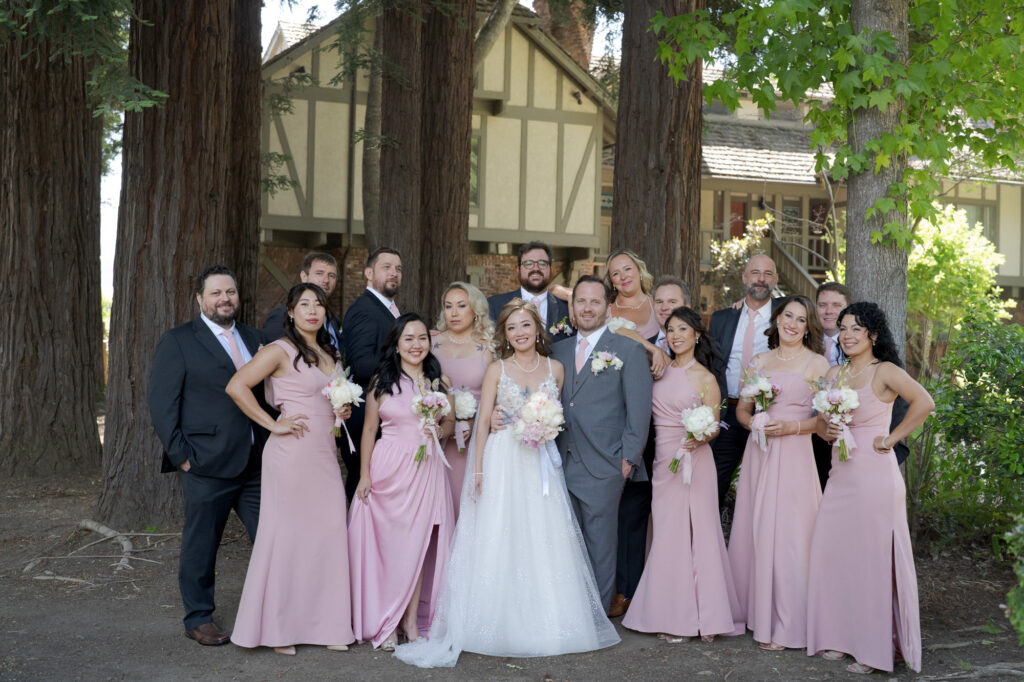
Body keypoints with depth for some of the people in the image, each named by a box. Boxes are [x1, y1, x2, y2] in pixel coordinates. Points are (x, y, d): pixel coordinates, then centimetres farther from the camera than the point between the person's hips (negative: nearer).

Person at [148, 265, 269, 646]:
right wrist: (180, 454, -12)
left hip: (256, 461, 5)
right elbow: (161, 404, -6)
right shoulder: (178, 341, -2)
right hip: (207, 465, -5)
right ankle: (199, 620, 21)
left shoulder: (251, 337, 14)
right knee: (201, 545, 6)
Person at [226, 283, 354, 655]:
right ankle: (276, 628, 9)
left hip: (325, 454, 7)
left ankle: (326, 624, 14)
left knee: (328, 533, 5)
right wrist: (272, 424, -14)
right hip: (292, 453, -7)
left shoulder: (331, 354, 17)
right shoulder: (280, 351, -6)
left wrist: (344, 410, 10)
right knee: (286, 533, -1)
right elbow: (236, 386, -15)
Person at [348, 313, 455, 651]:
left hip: (427, 468, 2)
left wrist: (439, 430, -8)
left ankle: (412, 620, 15)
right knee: (387, 544, 1)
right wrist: (365, 475, -2)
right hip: (388, 469, -2)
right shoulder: (381, 382, 1)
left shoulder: (440, 381, 7)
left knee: (420, 544, 4)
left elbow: (450, 423, 15)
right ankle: (385, 622, 12)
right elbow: (369, 429, 2)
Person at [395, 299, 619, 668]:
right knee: (499, 541, -2)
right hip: (502, 461, -2)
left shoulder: (555, 369, 8)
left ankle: (544, 623, 12)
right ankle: (501, 626, 5)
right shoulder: (497, 370, 2)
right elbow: (482, 422, -1)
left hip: (540, 464, 2)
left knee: (542, 541, 2)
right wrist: (477, 470, -7)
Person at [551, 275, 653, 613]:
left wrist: (628, 458, -8)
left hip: (603, 467, -4)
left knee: (601, 546, 3)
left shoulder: (629, 350, 0)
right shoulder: (558, 350, 14)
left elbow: (639, 408, -3)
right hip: (562, 464, 4)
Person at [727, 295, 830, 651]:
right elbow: (742, 409, 16)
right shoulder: (759, 362, 13)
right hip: (759, 454, 4)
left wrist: (791, 427, -15)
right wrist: (753, 423, -5)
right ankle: (757, 612, 17)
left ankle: (786, 625, 2)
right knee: (754, 532, 5)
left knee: (787, 535, -6)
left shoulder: (817, 363, 0)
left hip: (794, 454, -4)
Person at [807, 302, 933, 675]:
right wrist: (827, 430, -5)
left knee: (872, 557, -1)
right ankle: (840, 637, 15)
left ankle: (873, 647, 9)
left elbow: (924, 403, -22)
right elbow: (820, 422, 17)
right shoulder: (834, 374, 12)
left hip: (874, 475, -6)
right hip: (841, 474, 7)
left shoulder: (885, 371, -8)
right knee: (832, 553, 4)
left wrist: (891, 438, -16)